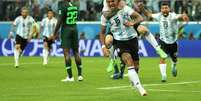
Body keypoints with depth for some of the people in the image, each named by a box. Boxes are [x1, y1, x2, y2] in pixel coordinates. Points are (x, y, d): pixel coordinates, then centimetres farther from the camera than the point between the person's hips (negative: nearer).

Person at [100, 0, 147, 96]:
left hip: (132, 39, 1)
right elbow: (102, 32, 7)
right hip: (120, 41, -1)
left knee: (136, 65, 10)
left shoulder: (125, 9, -9)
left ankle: (133, 81, 42)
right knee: (129, 62, -24)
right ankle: (139, 87, -28)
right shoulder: (105, 16, -4)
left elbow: (140, 18, -13)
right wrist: (103, 46, -4)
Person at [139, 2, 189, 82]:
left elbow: (178, 16, -44)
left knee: (174, 59, 18)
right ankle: (163, 76, -13)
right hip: (163, 41, 1)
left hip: (173, 41, -1)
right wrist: (142, 9, -17)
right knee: (162, 58, -17)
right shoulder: (159, 16, -9)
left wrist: (183, 16, -68)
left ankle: (174, 67, 52)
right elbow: (148, 14, 1)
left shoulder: (173, 16, -23)